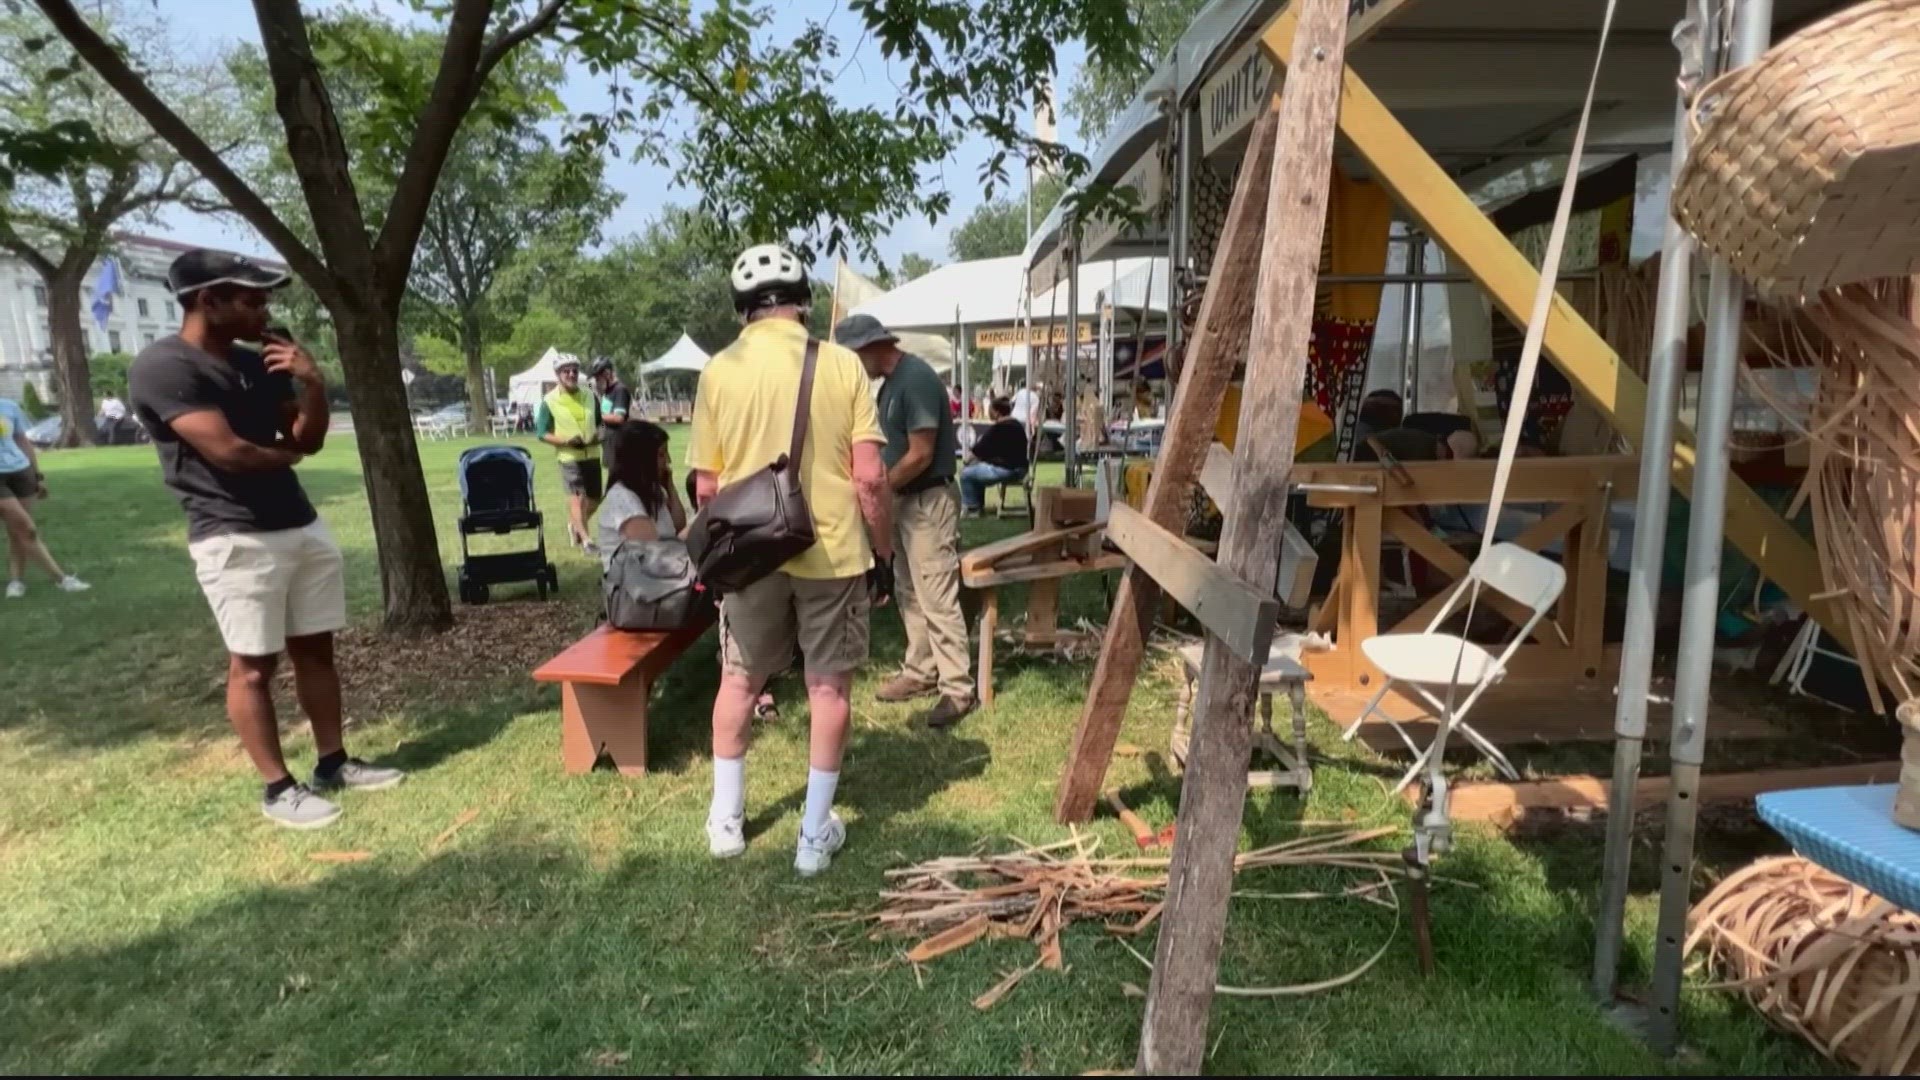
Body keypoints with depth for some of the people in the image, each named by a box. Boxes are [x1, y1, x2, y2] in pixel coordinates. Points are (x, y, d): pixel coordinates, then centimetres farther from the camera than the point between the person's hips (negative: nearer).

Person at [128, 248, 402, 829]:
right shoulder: (161, 367, -12)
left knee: (315, 650, 12)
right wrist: (286, 454, 0)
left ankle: (333, 763, 22)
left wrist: (314, 385, -5)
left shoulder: (258, 363, 10)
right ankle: (278, 788, 11)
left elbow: (310, 440, 12)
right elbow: (228, 451, -20)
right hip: (235, 540, -7)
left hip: (303, 527, 7)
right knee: (253, 666, 1)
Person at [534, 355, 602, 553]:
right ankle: (586, 539, -10)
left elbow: (599, 422, 17)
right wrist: (566, 441, -20)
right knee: (576, 497, -10)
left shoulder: (590, 396, 4)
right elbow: (541, 433, -5)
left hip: (591, 455, 5)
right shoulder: (549, 401, -7)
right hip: (569, 457, -5)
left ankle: (574, 526, 38)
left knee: (594, 499, 12)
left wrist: (599, 434, -7)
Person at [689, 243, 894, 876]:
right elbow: (870, 478, -9)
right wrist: (884, 553, 3)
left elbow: (706, 485, 1)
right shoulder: (842, 365, -7)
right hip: (833, 552, -1)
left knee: (739, 681, 19)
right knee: (829, 688, 11)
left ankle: (726, 818, 31)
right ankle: (816, 834, 20)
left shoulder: (719, 371, -3)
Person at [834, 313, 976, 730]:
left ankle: (958, 689, -3)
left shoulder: (916, 379, -18)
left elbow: (921, 454, -21)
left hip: (929, 501, -10)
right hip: (905, 499, 10)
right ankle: (921, 672, 25)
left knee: (937, 598, -8)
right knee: (909, 593, 15)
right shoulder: (891, 381, 12)